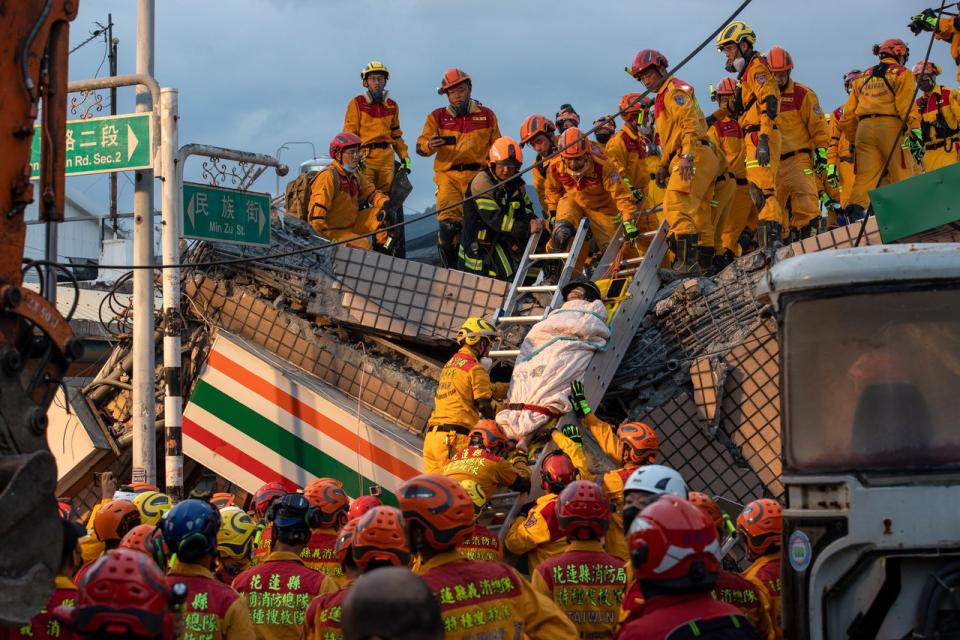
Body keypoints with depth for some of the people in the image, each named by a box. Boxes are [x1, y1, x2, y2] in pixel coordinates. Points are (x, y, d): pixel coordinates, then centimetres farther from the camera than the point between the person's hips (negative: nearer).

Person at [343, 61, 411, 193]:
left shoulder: (392, 106, 18)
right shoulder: (357, 104, 3)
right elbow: (349, 134, 0)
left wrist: (404, 156, 16)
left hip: (386, 156, 5)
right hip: (365, 156, -5)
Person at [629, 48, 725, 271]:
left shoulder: (674, 91, -5)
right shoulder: (663, 97, 28)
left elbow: (690, 124, -19)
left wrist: (687, 156, -28)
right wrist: (663, 165, 30)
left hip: (694, 158, -11)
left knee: (676, 206, -22)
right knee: (699, 213, 14)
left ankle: (687, 259, -32)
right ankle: (705, 262, 20)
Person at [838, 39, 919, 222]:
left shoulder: (863, 77, 23)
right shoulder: (901, 73, 6)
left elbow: (848, 114, 20)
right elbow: (906, 104, -10)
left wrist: (853, 139, 26)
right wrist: (915, 130, -15)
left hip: (865, 128, 5)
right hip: (891, 125, -4)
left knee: (864, 178, 1)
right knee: (901, 175, -1)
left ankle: (854, 213, -13)